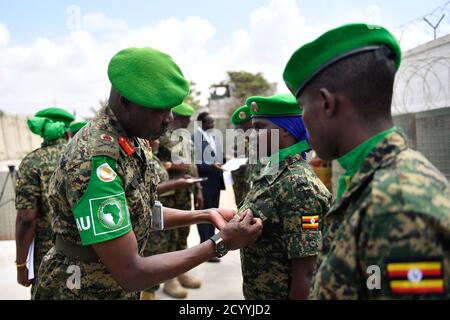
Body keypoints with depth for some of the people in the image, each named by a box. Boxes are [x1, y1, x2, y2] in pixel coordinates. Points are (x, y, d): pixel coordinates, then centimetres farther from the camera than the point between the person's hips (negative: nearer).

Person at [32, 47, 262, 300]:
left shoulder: (134, 141, -3)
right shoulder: (94, 161, -30)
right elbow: (131, 273, -29)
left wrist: (206, 215, -2)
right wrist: (221, 243, -25)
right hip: (86, 292, -7)